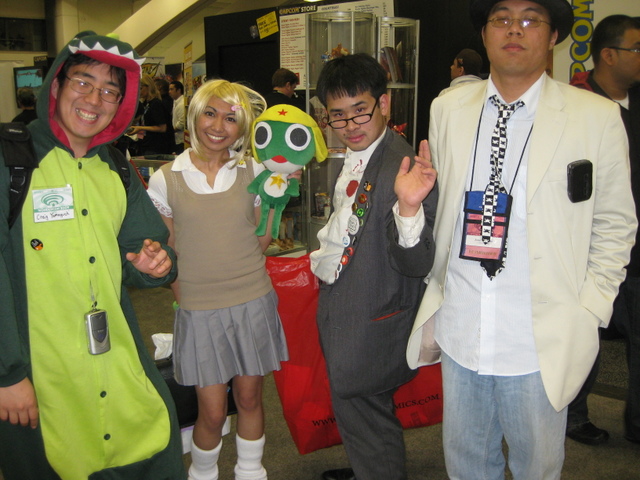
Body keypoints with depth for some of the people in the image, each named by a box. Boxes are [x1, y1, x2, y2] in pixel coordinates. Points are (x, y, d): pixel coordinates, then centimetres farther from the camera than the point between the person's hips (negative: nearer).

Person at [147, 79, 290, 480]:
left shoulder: (254, 172, 1)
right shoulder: (165, 180, -2)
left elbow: (261, 241, 1)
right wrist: (181, 287, -4)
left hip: (253, 302, 2)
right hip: (199, 309, -1)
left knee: (249, 399, 15)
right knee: (213, 412, 5)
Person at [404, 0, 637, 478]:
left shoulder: (598, 117, -6)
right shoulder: (447, 110, 3)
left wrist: (587, 315, -4)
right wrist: (431, 276, 9)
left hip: (541, 344, -2)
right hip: (459, 331, 3)